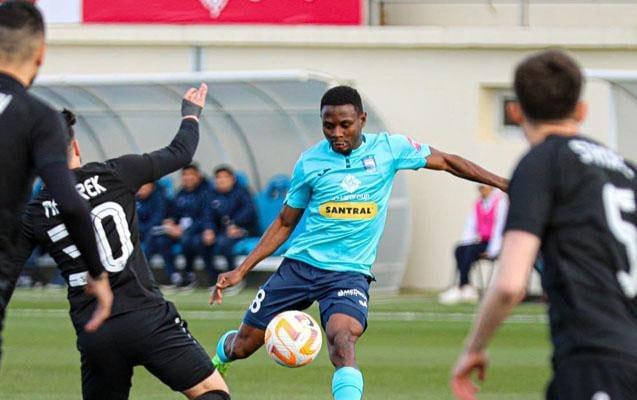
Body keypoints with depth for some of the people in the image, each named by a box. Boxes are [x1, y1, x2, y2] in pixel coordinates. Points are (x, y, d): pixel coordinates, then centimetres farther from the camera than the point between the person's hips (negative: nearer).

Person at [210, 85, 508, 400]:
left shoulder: (388, 148, -2)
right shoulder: (310, 162, 1)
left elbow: (446, 162, 7)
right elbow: (285, 223, 10)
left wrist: (501, 183, 1)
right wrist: (241, 270, 4)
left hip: (350, 271, -2)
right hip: (300, 264, 2)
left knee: (343, 338, -32)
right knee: (243, 344, 9)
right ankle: (219, 359, 43)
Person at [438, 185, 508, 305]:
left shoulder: (500, 201, -7)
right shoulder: (478, 204, 16)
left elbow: (500, 227, -13)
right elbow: (470, 227, 13)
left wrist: (492, 251, -18)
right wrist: (467, 243, -5)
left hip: (494, 244, -7)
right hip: (481, 242, 7)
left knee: (471, 250, -30)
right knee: (460, 250, -19)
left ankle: (460, 289, -32)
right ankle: (467, 288, -27)